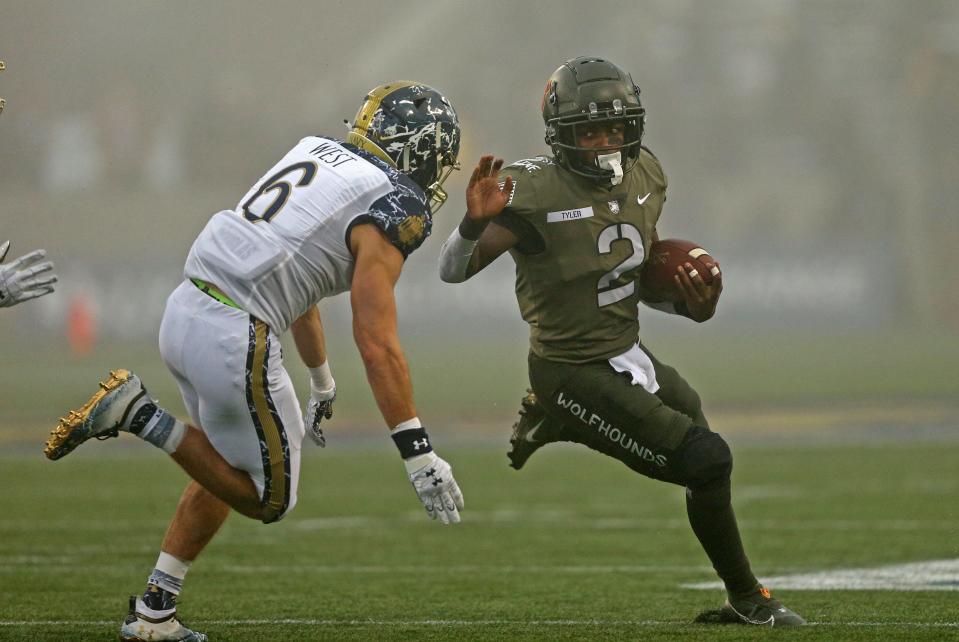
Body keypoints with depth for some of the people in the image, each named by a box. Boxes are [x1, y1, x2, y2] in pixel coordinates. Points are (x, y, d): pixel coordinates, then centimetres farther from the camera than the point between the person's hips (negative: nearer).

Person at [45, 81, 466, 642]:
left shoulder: (317, 153, 17)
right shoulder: (391, 208, -9)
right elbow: (378, 346, -15)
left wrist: (322, 382, 42)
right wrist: (419, 453, -12)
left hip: (186, 313, 9)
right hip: (236, 339, -9)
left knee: (230, 473, 27)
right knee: (268, 500, 10)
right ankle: (141, 416, -3)